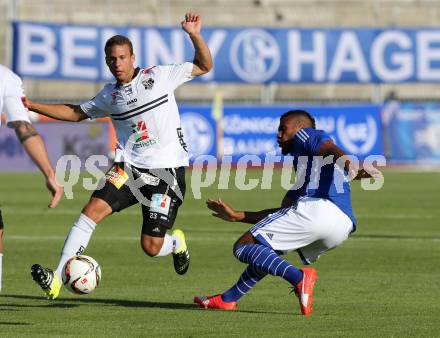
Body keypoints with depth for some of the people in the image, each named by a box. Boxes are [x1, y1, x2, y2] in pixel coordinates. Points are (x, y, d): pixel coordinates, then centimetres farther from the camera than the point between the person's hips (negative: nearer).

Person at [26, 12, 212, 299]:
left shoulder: (159, 76, 0)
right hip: (129, 167, 3)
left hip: (167, 170, -3)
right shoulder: (109, 95, 10)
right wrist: (32, 106, 15)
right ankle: (56, 279, -24)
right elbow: (76, 113, 24)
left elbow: (204, 66, 5)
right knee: (93, 209, -21)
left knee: (151, 248, -6)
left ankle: (176, 243, 34)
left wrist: (195, 35, -13)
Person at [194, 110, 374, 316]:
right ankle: (228, 299, 33)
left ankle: (299, 277, -24)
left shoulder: (305, 135, 16)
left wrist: (348, 164, -29)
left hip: (316, 207, -9)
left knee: (243, 247, -4)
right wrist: (237, 216, 45)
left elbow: (330, 148, -7)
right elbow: (282, 213, 40)